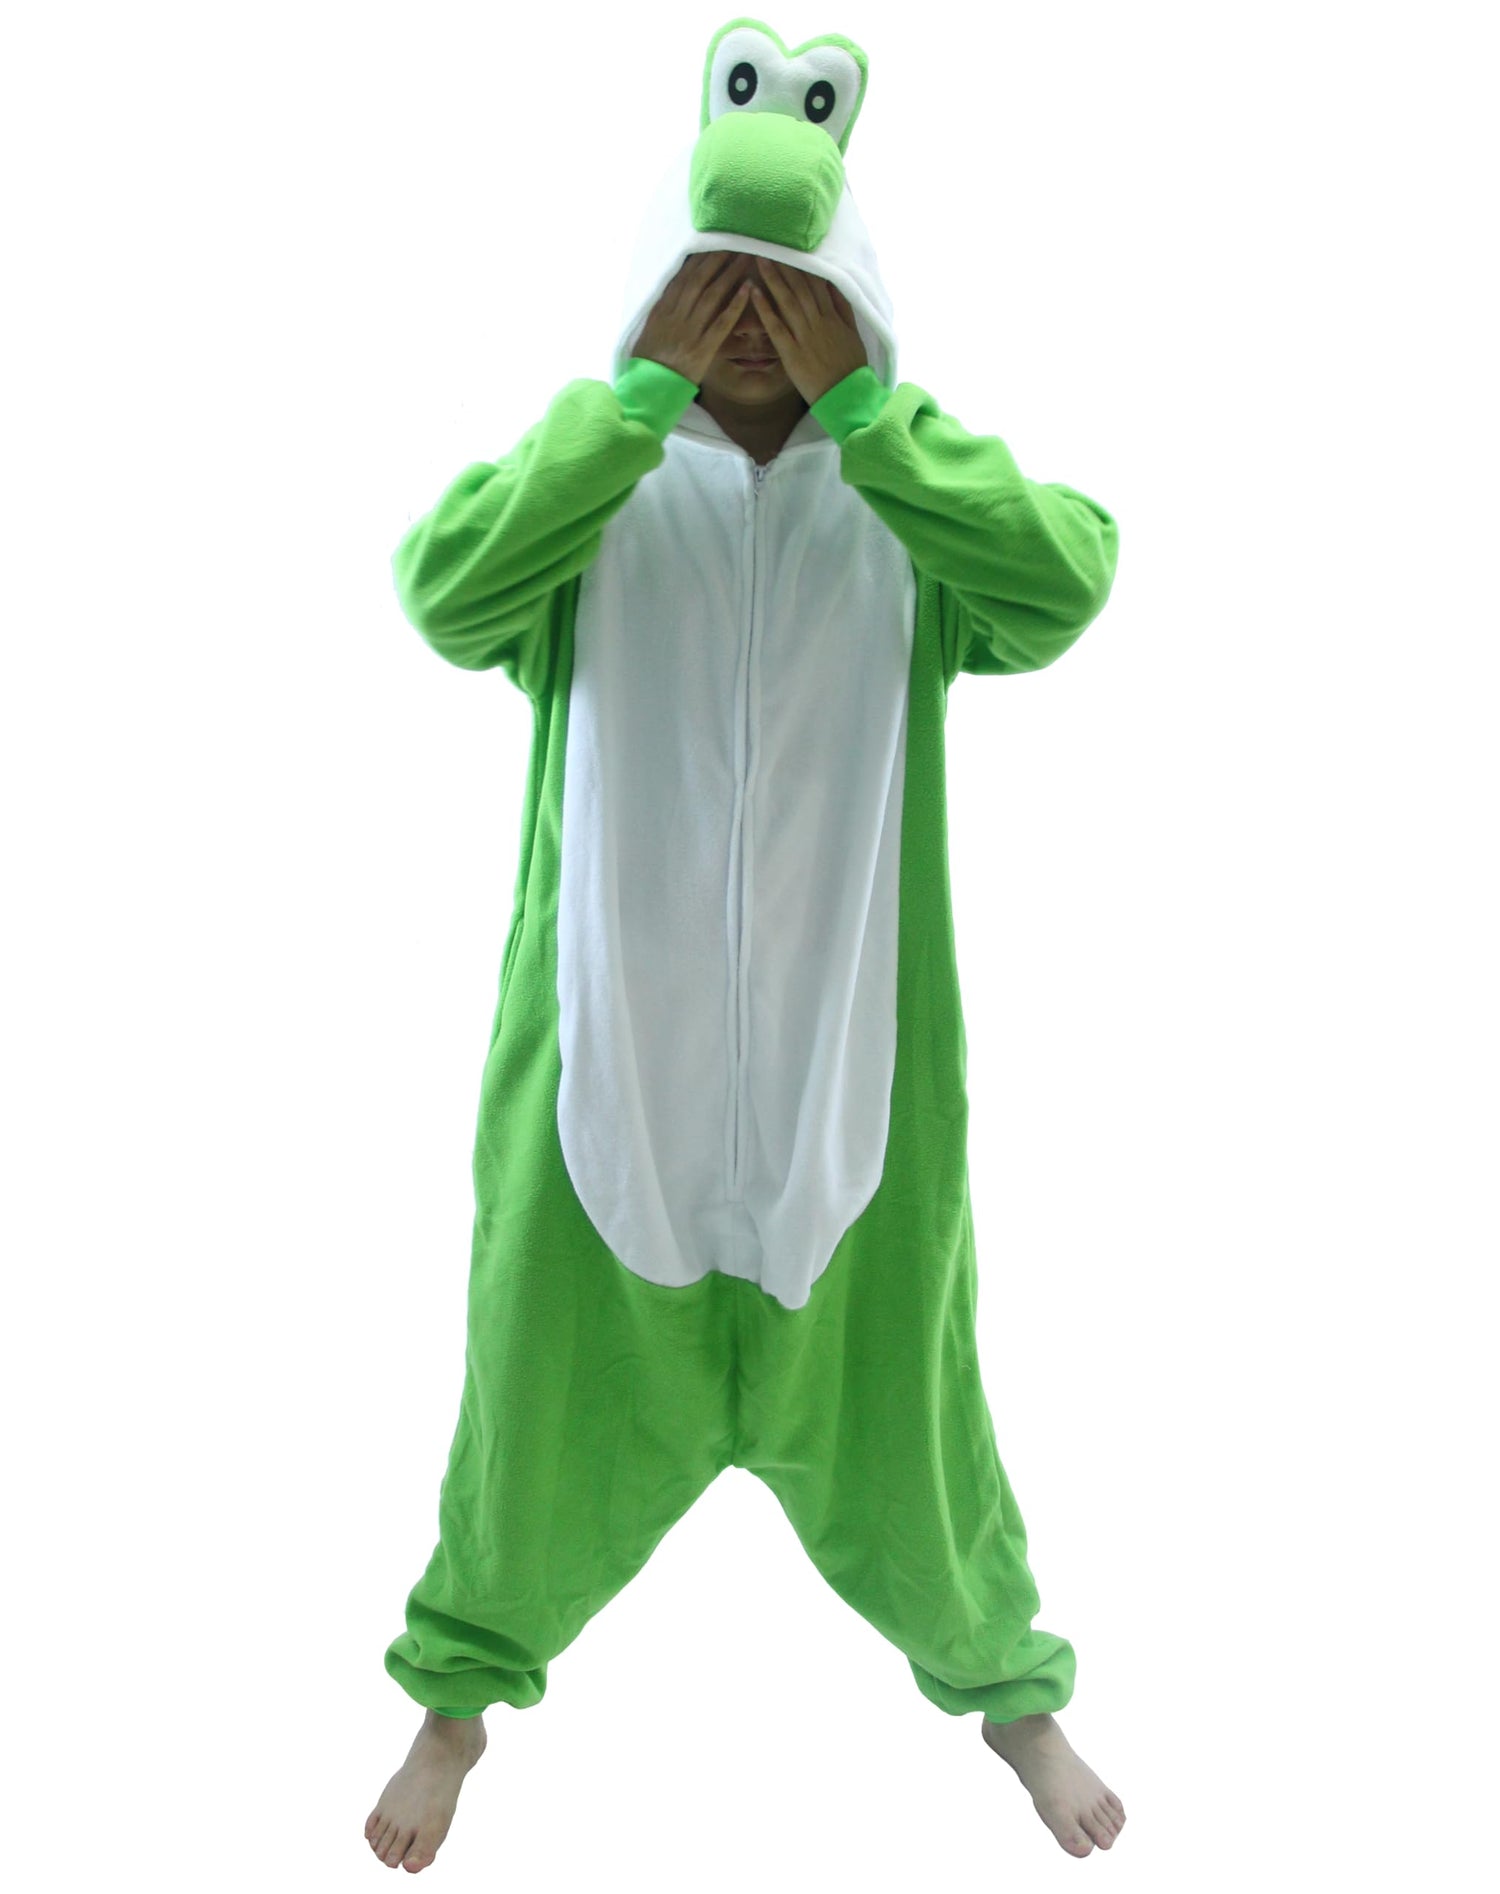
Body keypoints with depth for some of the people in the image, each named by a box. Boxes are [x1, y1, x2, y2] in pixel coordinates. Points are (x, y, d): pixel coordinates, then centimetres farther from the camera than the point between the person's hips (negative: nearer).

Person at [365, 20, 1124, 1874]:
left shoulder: (913, 502, 0)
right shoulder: (594, 486, -2)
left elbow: (1064, 583, -20)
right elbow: (443, 585, -21)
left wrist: (853, 402, -20)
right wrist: (646, 388, -21)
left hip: (850, 1072, 1)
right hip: (606, 1066, 0)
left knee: (891, 1417, 15)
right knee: (549, 1406, 16)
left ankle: (1005, 1681, 43)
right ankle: (460, 1690, 43)